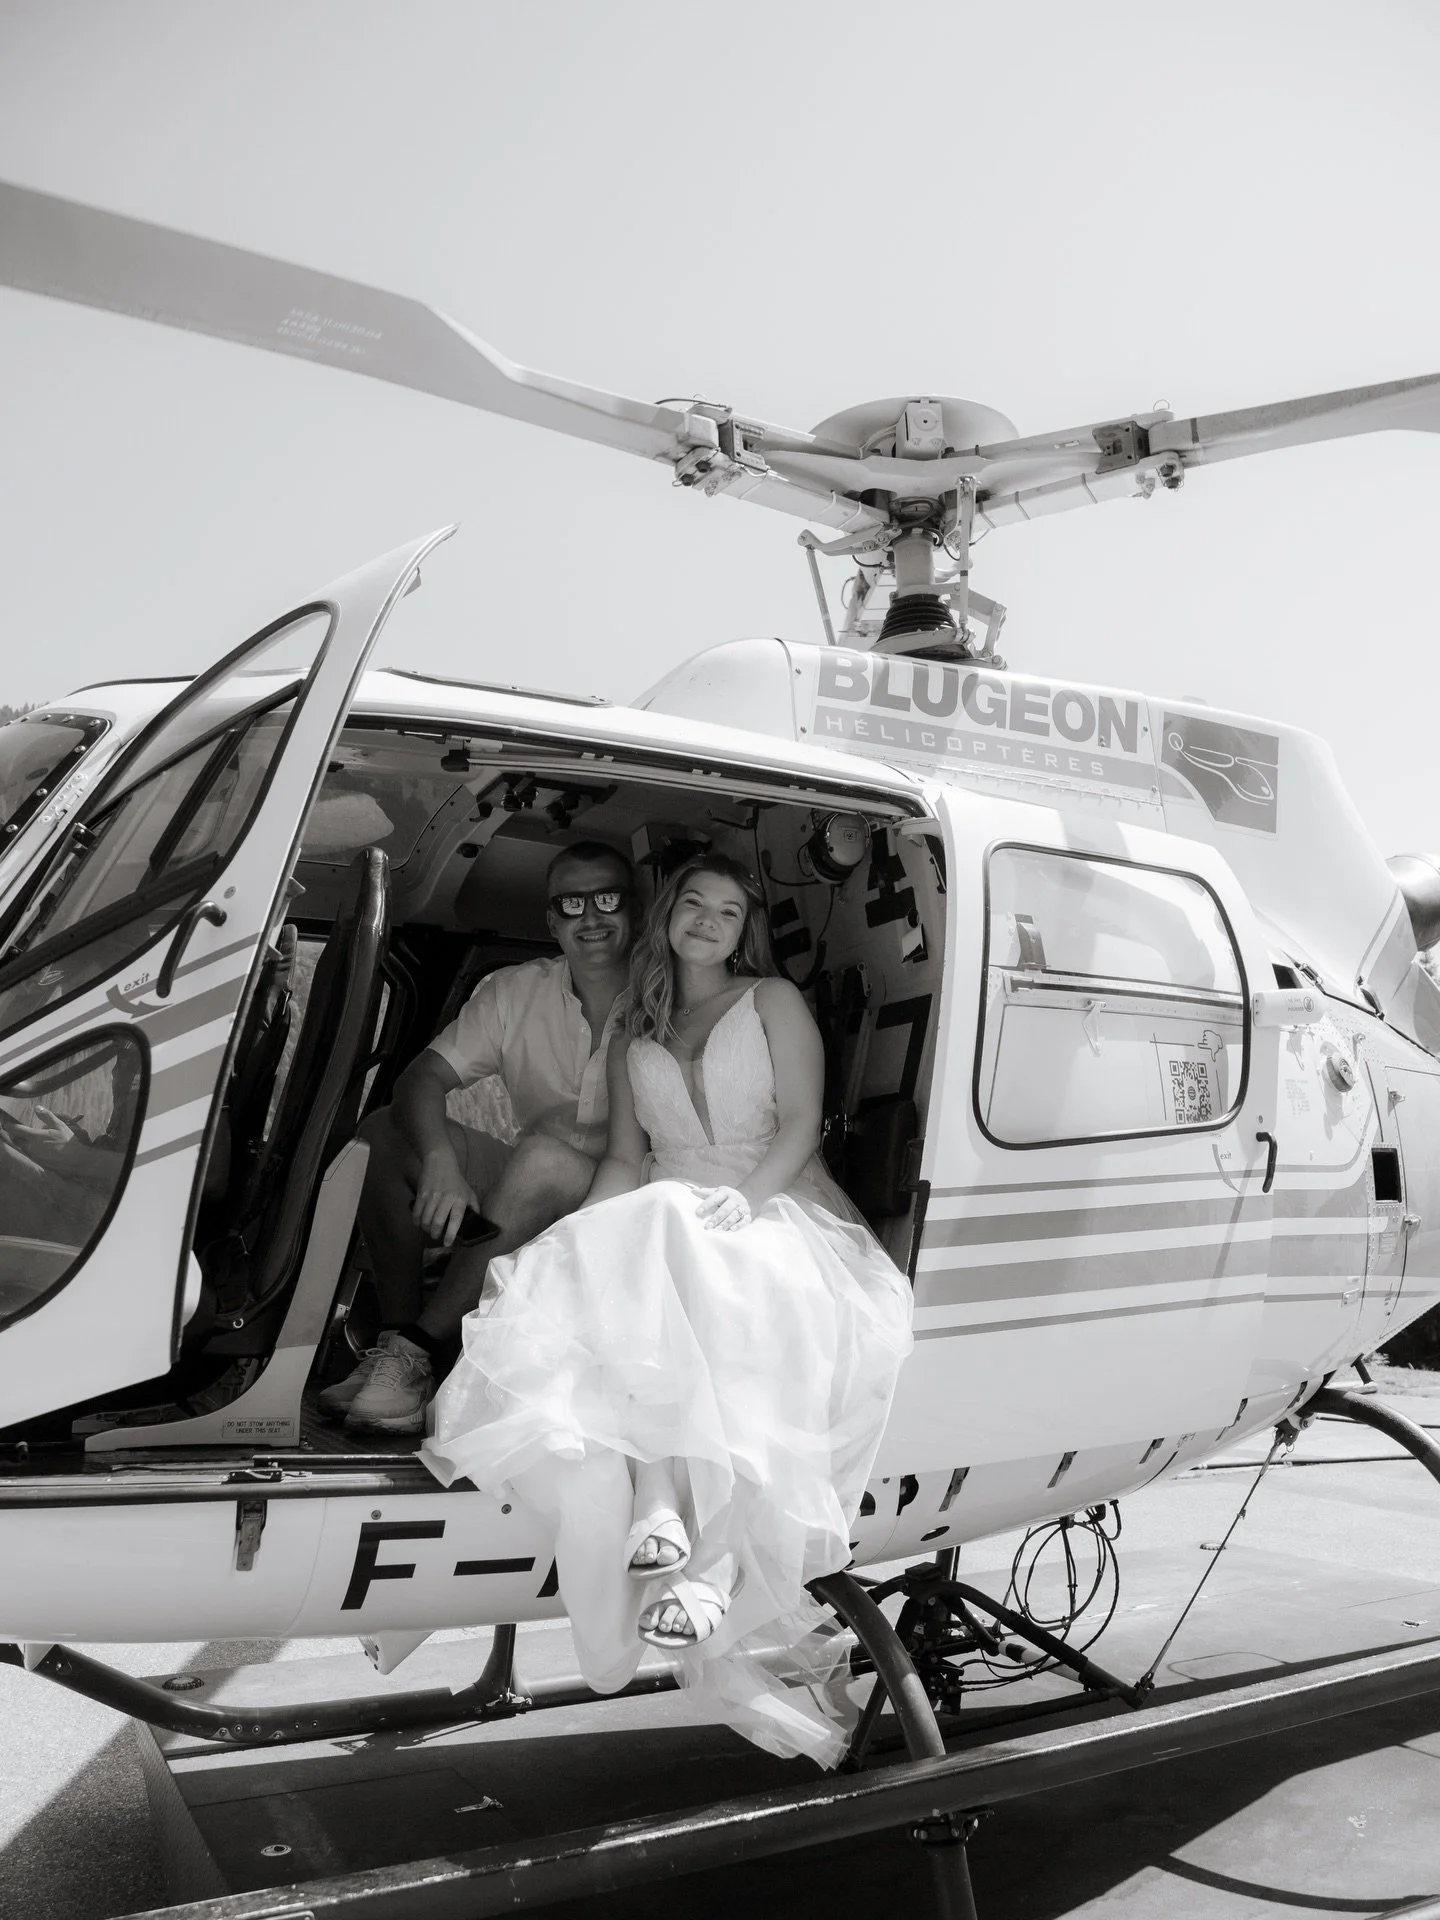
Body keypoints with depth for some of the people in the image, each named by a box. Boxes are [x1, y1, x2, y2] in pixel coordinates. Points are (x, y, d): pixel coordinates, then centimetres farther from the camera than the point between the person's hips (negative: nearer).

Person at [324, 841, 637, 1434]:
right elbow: (421, 1080, -8)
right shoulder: (514, 992, 3)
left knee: (545, 1159, -36)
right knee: (383, 1130, -12)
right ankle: (397, 1329, -15)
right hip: (530, 1192, 5)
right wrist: (440, 1160, -28)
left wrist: (582, 1132, -25)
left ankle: (417, 1347, -26)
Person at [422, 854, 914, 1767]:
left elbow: (800, 1125, -1)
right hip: (663, 1225, 3)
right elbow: (625, 1161, 18)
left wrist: (744, 1199, -18)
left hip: (781, 1216, -3)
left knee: (674, 1278, -37)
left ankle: (672, 1516, -45)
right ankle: (672, 1518, -47)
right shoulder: (637, 1038, 24)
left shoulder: (774, 1001, 12)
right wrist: (576, 1240, 0)